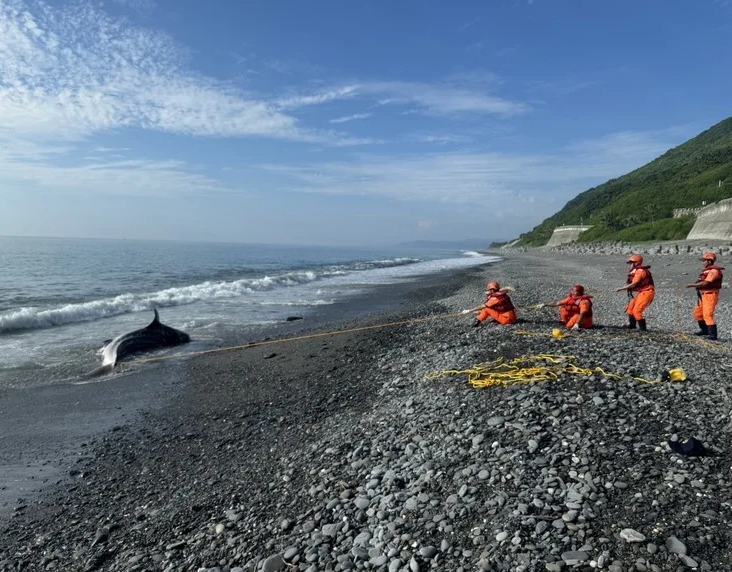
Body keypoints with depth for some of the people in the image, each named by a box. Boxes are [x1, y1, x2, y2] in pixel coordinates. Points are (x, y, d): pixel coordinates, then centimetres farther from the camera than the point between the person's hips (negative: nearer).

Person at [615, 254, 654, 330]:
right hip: (642, 292, 10)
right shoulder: (637, 271, 15)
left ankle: (643, 329, -5)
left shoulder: (640, 271, -16)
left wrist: (621, 289, -14)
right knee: (630, 307, 15)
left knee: (636, 311, -12)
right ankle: (632, 325, 26)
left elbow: (633, 284, -19)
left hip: (646, 292, -10)